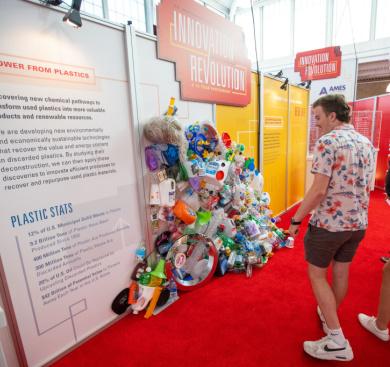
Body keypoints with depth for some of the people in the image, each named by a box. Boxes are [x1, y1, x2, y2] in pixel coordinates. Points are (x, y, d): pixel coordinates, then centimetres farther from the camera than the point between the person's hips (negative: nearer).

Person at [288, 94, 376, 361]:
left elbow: (318, 191, -22)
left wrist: (296, 219, -14)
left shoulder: (327, 142, -17)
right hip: (358, 222, 8)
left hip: (329, 222, -8)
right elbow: (366, 187, 14)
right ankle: (329, 316, 41)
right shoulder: (367, 143, 7)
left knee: (317, 275, 8)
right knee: (341, 272, 20)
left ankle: (337, 341, 12)